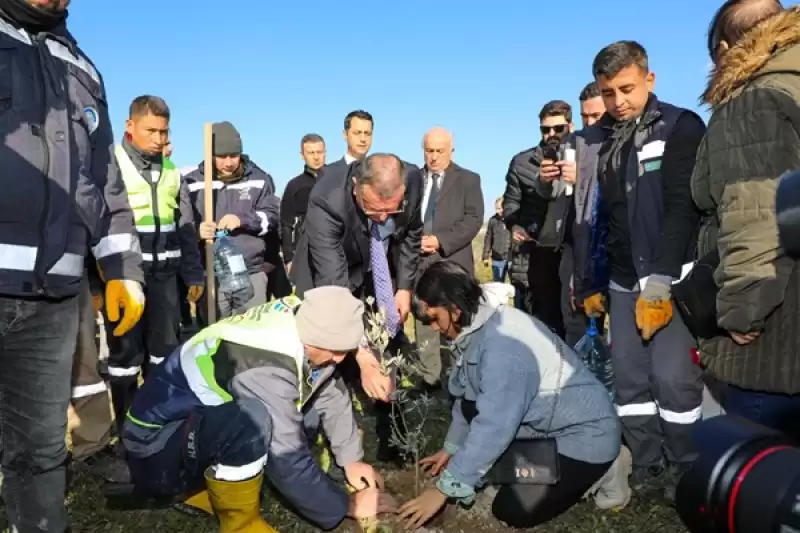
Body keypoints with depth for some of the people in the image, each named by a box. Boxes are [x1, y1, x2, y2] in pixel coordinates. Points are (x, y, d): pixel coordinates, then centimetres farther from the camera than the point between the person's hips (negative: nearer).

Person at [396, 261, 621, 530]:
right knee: (469, 406, -3)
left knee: (511, 510, -13)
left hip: (586, 432, -9)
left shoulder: (504, 345, -32)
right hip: (545, 421, 9)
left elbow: (494, 428, -30)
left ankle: (596, 472, 7)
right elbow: (466, 395, 10)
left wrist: (445, 489, -23)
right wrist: (451, 447, 15)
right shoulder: (480, 325, -4)